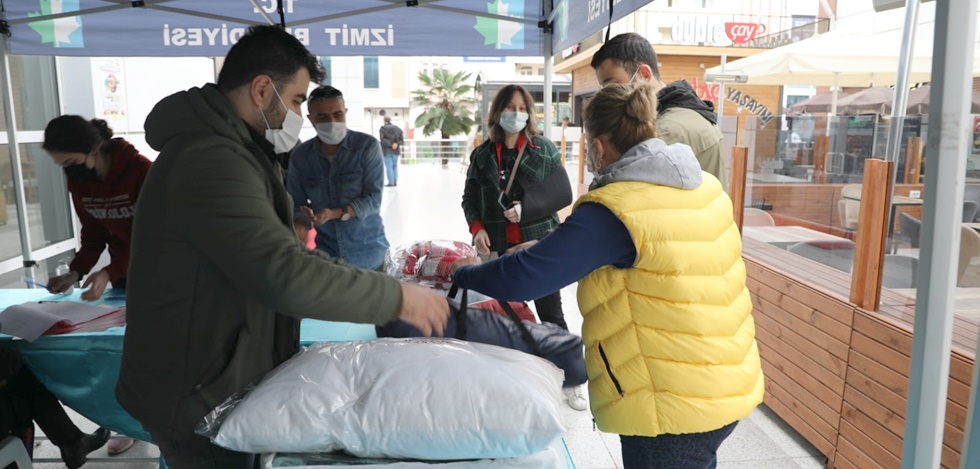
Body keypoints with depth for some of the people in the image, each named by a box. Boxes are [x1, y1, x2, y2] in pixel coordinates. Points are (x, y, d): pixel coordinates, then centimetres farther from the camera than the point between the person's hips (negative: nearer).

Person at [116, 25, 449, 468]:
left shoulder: (228, 152, 10)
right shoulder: (210, 160, -26)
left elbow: (278, 248, 15)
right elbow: (282, 275, -35)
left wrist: (357, 274, 5)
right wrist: (397, 297, -26)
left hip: (215, 380, 10)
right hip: (194, 397, -10)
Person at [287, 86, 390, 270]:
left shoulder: (368, 146, -9)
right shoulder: (300, 156, -2)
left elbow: (373, 198, -12)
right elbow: (297, 203, 3)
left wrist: (336, 214, -26)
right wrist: (300, 224, -20)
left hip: (368, 254, -1)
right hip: (326, 254, 2)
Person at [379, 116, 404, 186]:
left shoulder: (383, 128, -4)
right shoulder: (398, 128, 11)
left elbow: (382, 139, -16)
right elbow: (402, 140, 4)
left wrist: (391, 144, -16)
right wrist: (397, 143, -12)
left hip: (387, 150, -4)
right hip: (396, 151, 4)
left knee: (389, 166, -3)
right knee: (395, 166, 14)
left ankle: (391, 182, -6)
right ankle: (395, 181, 11)